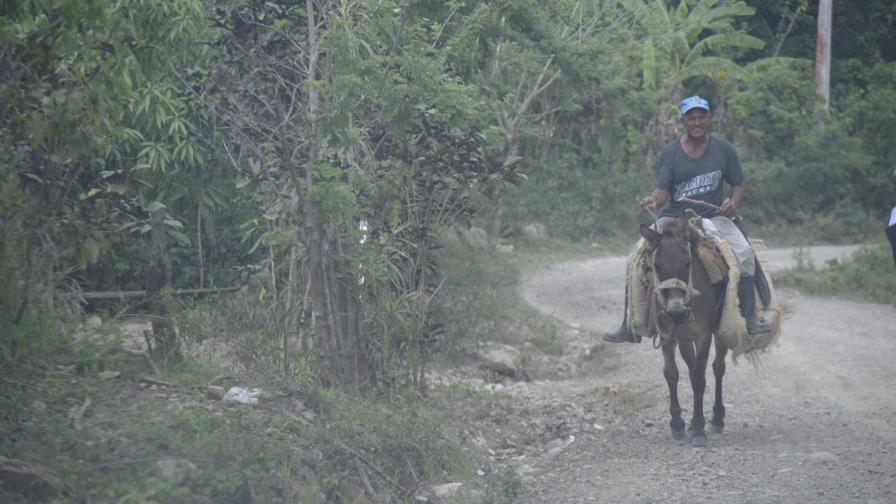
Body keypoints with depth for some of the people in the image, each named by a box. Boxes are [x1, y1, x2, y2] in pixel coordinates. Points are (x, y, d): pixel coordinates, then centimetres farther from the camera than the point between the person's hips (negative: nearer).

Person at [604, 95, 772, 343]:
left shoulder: (724, 150, 0)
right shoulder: (670, 152, -2)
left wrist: (733, 202, -15)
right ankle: (629, 325, -9)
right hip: (675, 218, 0)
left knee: (744, 253, -27)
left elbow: (738, 184, 7)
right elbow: (663, 191, -6)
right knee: (636, 257, -17)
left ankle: (750, 318, -18)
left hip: (713, 217, 0)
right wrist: (653, 201, -29)